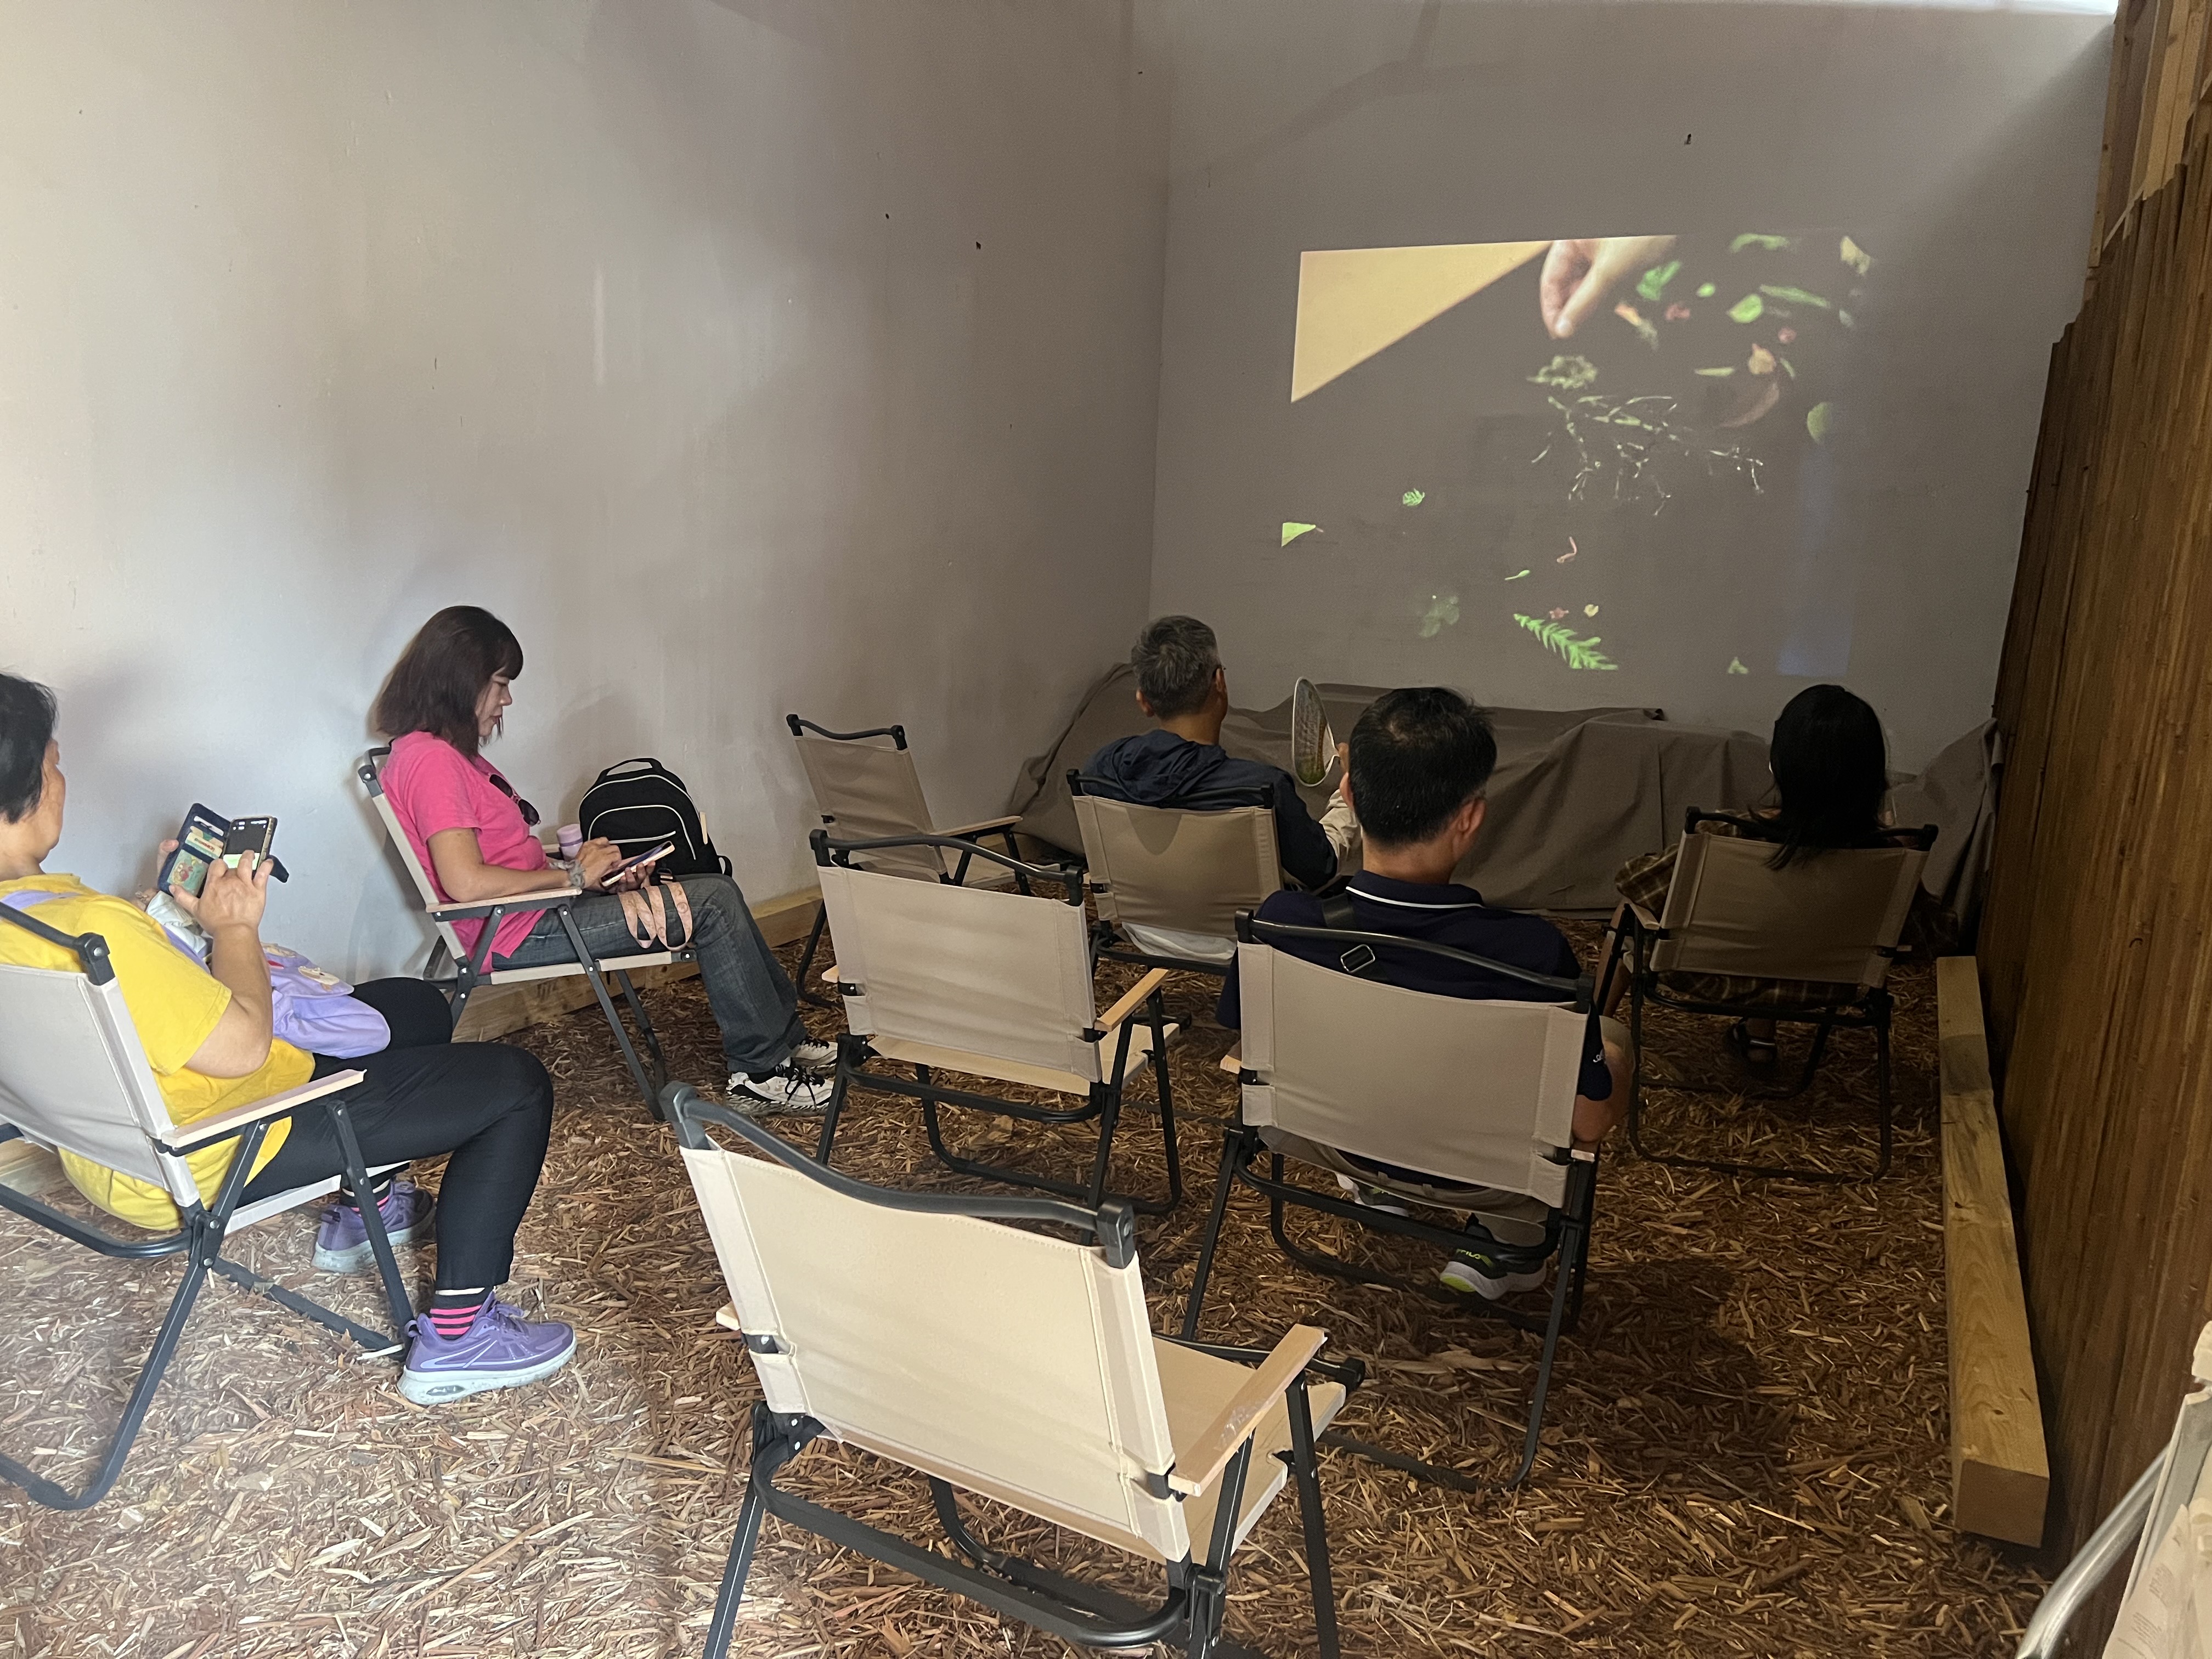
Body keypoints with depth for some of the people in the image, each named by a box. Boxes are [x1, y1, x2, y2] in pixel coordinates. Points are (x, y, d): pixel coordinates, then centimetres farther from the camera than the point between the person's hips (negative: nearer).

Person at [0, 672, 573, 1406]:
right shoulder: (89, 926, -35)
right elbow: (244, 1047, -27)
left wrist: (172, 901, 7)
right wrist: (234, 924, -13)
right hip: (201, 1164, -10)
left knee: (411, 1009, 26)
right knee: (516, 1084, -9)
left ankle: (362, 1207, 41)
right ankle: (455, 1336, -2)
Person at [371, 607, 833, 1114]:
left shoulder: (449, 752, 15)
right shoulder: (431, 760, -17)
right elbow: (466, 883, -27)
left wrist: (591, 865, 0)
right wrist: (575, 877, -15)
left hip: (533, 912, 10)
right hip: (521, 933, -10)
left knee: (715, 896, 7)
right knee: (713, 904, -14)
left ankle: (787, 1038, 13)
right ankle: (761, 1071, -5)